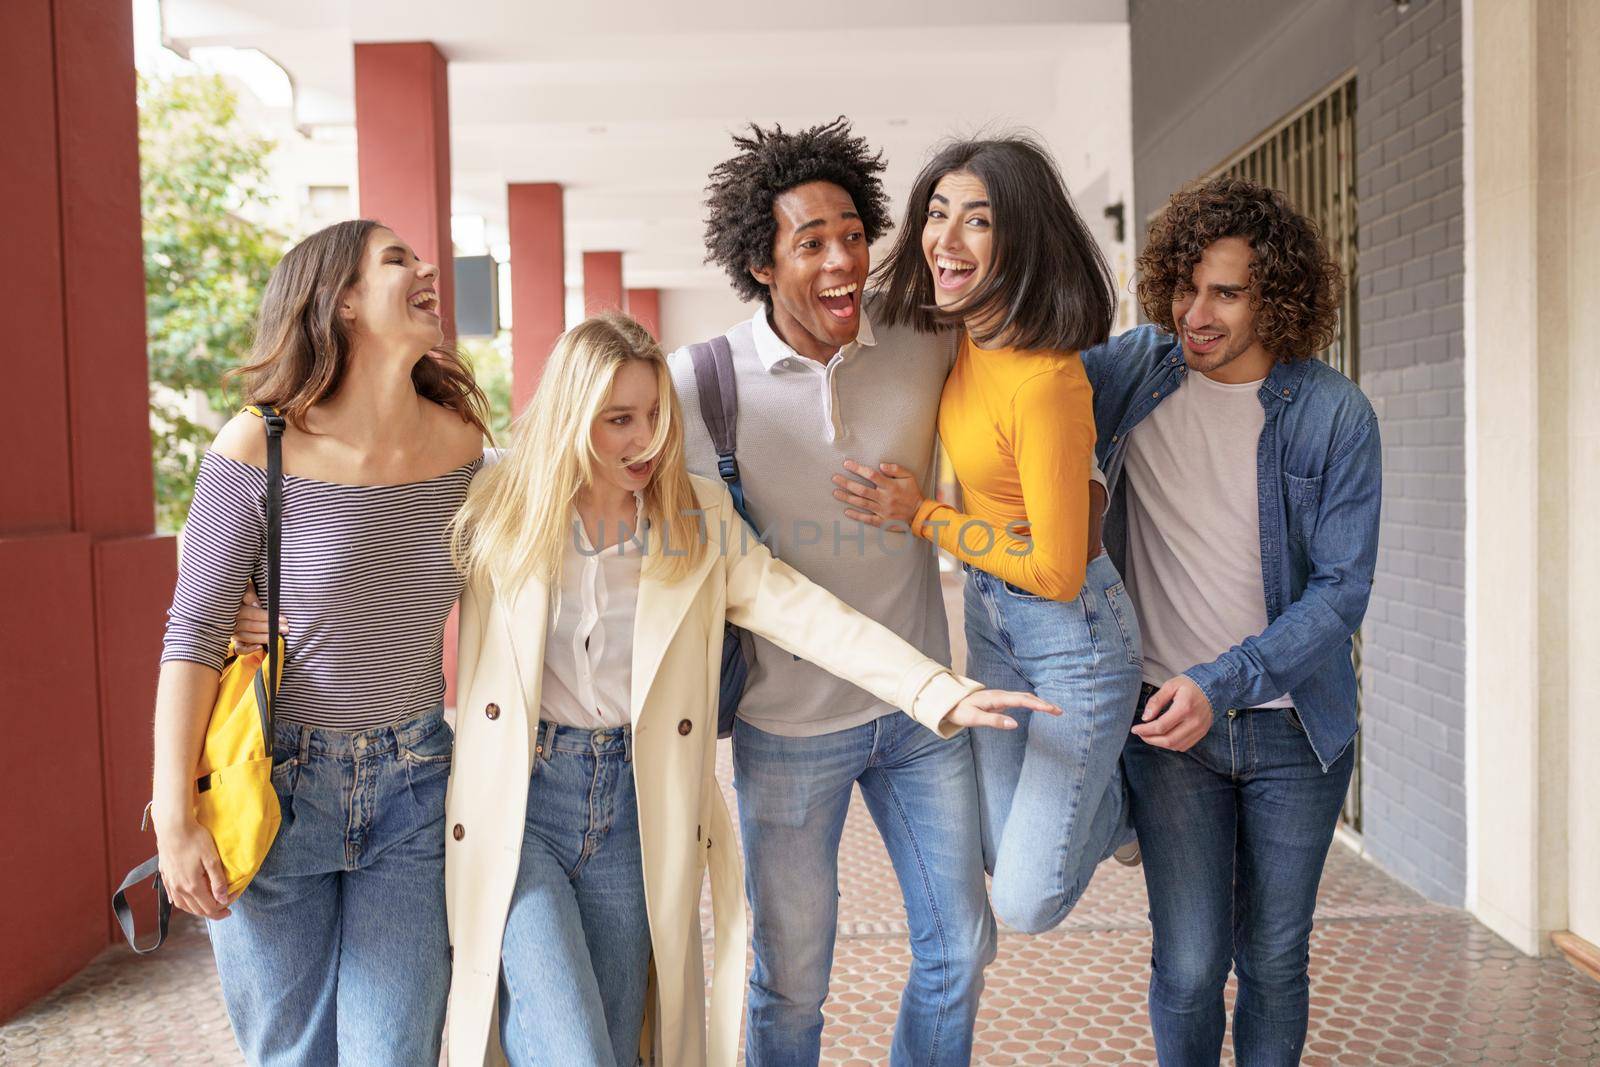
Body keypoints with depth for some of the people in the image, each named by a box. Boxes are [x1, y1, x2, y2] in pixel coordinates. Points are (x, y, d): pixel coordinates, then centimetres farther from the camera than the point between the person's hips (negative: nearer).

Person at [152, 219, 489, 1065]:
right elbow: (192, 636, -11)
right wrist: (174, 821, -12)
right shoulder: (256, 454, -15)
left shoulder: (461, 446, -4)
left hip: (414, 784, 3)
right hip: (274, 785, -2)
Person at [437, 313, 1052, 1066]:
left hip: (632, 808, 2)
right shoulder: (500, 510, -2)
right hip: (515, 801, -2)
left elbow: (803, 615, -7)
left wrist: (940, 693, -16)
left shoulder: (699, 519, 3)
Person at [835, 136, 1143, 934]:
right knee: (1000, 857, 15)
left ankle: (1129, 787, 24)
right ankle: (1101, 794, 41)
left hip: (1075, 634, -7)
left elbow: (1057, 572, -25)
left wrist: (919, 515, -19)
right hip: (990, 615, 7)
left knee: (1027, 904, -1)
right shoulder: (966, 338, -6)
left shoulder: (1043, 382, -30)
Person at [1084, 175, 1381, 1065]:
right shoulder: (1131, 371, -4)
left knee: (1275, 960, 12)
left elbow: (1343, 587, -10)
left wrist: (1222, 683, -20)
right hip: (1168, 721, 0)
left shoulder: (1336, 414, -8)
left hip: (1295, 725, 0)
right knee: (1190, 965, -2)